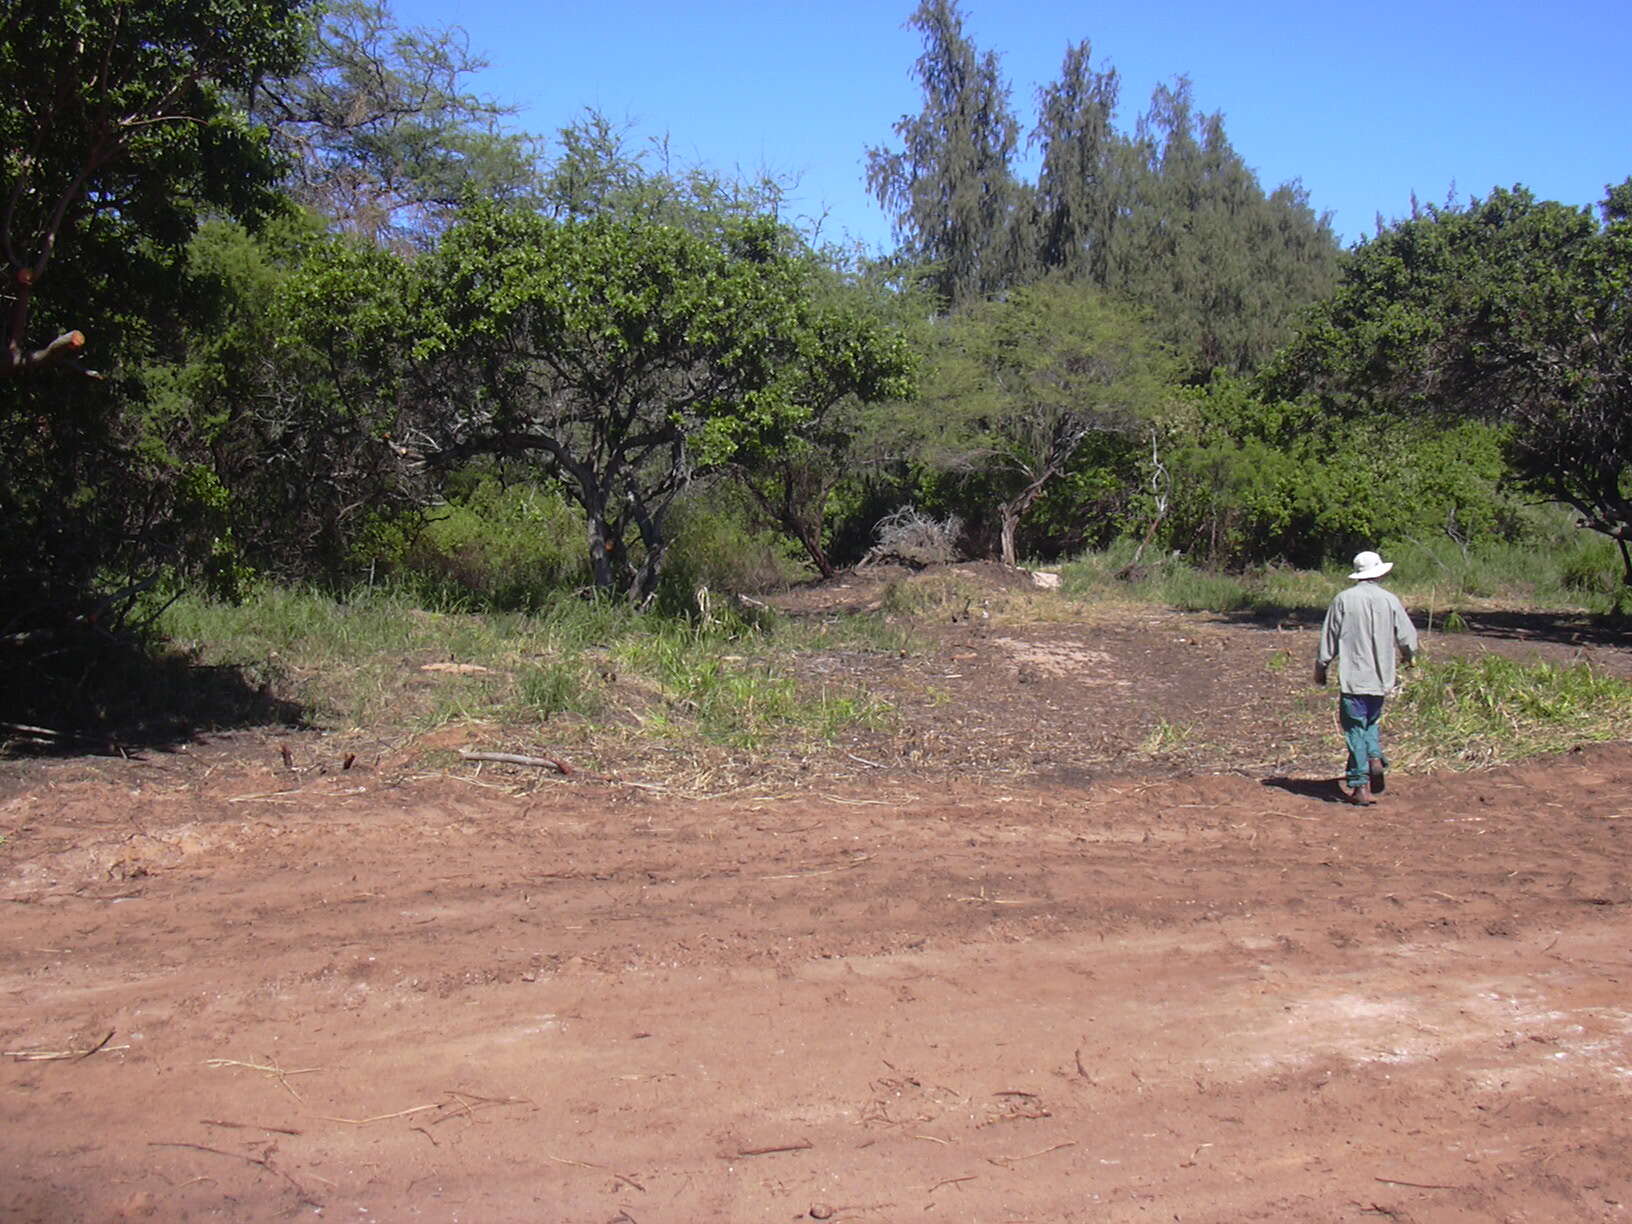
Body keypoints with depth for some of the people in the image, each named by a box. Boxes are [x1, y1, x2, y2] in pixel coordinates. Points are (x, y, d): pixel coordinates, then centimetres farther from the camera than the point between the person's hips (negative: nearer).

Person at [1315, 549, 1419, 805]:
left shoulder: (1344, 599, -7)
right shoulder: (1390, 600, -1)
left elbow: (1329, 638, -2)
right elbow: (1407, 638, 6)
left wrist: (1320, 667, 10)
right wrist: (1409, 656, 28)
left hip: (1353, 677, -3)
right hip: (1380, 677, 3)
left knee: (1355, 729, 1)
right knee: (1371, 721, 23)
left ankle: (1359, 786, 1)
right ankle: (1375, 757, -1)